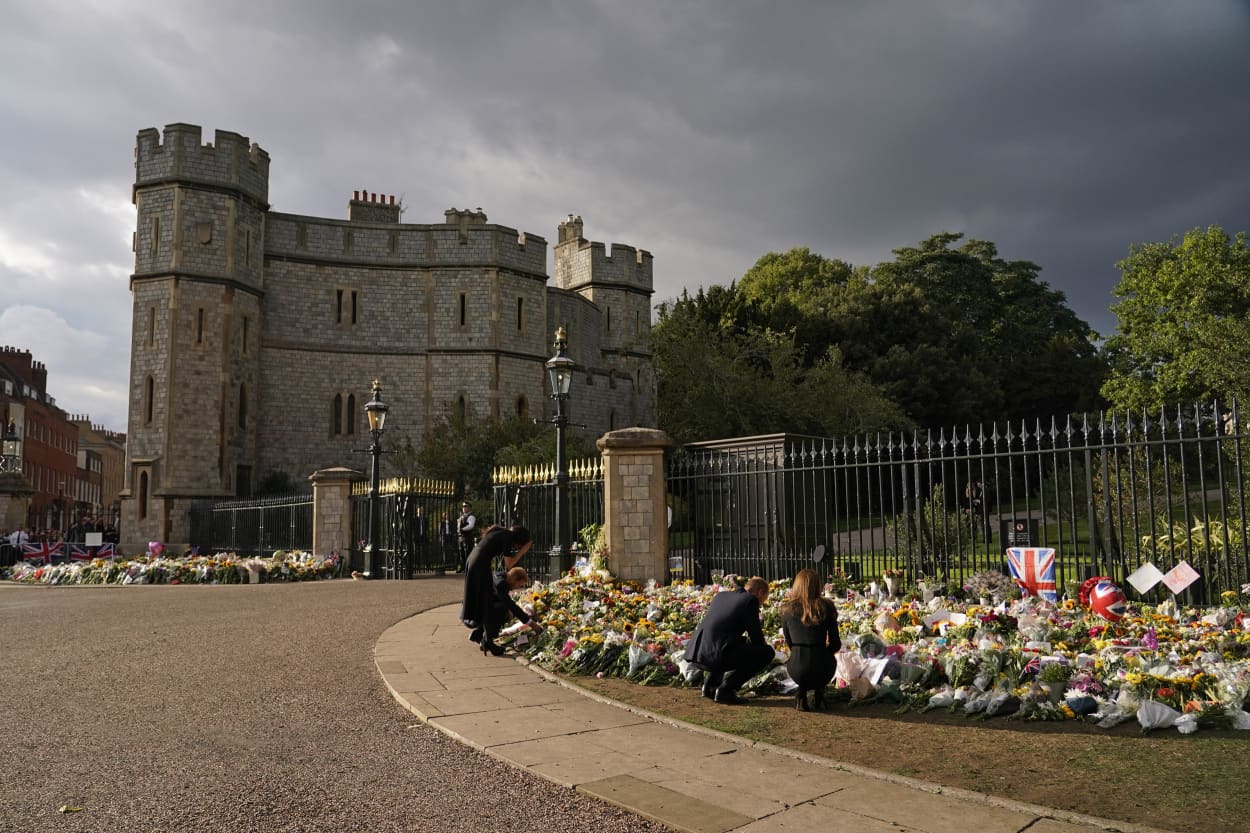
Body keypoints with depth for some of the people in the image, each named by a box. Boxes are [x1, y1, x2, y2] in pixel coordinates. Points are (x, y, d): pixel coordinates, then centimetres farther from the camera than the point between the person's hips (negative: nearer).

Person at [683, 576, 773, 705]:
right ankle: (725, 689, -1)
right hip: (714, 655, -8)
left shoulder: (720, 595, 22)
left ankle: (711, 684, 20)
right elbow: (756, 637, 1)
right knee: (767, 652, 2)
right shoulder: (750, 600, 0)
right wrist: (763, 645, 24)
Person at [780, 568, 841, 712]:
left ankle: (802, 694, 12)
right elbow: (835, 644, 4)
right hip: (823, 671, 0)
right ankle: (819, 693, 15)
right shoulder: (826, 607, -2)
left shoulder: (787, 609, 1)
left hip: (797, 672, 0)